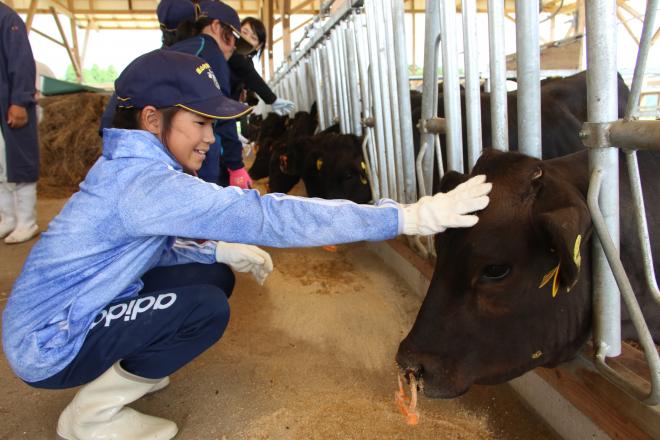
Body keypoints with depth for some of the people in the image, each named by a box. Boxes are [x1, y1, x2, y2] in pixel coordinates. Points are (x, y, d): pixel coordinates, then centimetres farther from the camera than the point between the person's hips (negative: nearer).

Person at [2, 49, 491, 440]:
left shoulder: (131, 167, 1)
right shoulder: (145, 182, -31)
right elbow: (266, 216, -38)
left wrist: (220, 250, -7)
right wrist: (407, 217, -38)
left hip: (67, 316, 9)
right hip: (51, 347, -9)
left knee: (213, 274, 0)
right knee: (205, 309, -23)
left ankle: (123, 369, 14)